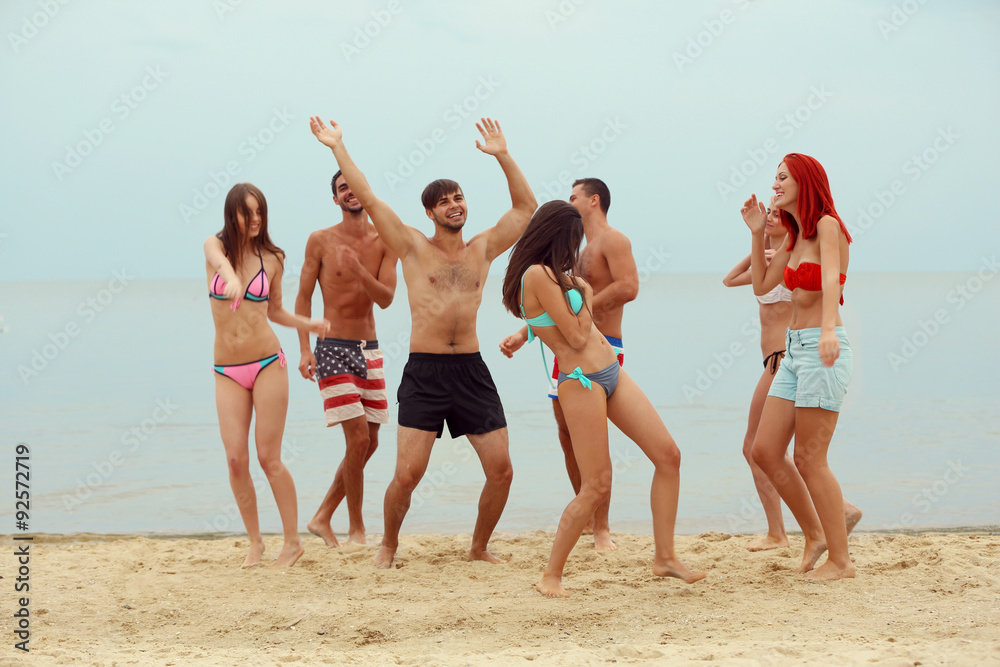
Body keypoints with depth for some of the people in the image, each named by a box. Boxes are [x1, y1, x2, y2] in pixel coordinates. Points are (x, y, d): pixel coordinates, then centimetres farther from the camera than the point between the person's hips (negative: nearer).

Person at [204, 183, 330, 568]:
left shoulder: (272, 259, 3)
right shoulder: (215, 246, 0)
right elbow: (220, 260, -25)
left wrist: (308, 325, -2)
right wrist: (232, 280, -48)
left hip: (268, 364, -1)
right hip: (227, 372, 1)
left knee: (268, 458, -3)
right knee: (236, 459, -3)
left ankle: (293, 541, 10)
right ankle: (255, 543, 13)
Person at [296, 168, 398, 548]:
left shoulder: (384, 242, 3)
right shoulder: (321, 241, -4)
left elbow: (386, 298, -6)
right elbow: (303, 297, -1)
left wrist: (359, 271, -24)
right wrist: (305, 349, -10)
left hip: (370, 349, 5)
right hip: (334, 349, -5)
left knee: (369, 443, 6)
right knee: (358, 438, -13)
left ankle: (322, 518, 20)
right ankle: (356, 528, 1)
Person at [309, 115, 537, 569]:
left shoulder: (483, 250, 12)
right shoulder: (413, 248, 5)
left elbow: (526, 206, 16)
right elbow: (368, 199, 2)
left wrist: (502, 156, 11)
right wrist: (338, 148, 2)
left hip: (472, 372, 3)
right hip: (424, 373, -3)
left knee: (501, 470, 0)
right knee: (407, 474, -9)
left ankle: (480, 548, 21)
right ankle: (389, 545, 16)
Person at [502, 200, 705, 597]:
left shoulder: (551, 274, 15)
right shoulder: (538, 274, -15)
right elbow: (577, 336, -14)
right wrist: (587, 294, 1)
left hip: (611, 373, 10)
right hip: (582, 381, -10)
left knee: (668, 454, 3)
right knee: (596, 486, -7)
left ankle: (665, 557, 9)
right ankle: (551, 576, 6)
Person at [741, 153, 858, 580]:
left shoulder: (828, 226, -10)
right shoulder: (795, 238, 16)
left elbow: (831, 279, -27)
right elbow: (761, 285, 20)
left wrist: (828, 329, -43)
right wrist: (757, 234, 10)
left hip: (822, 351, -9)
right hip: (794, 351, 9)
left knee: (809, 459, -6)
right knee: (765, 452, 6)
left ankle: (840, 560, 4)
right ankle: (814, 535, 19)